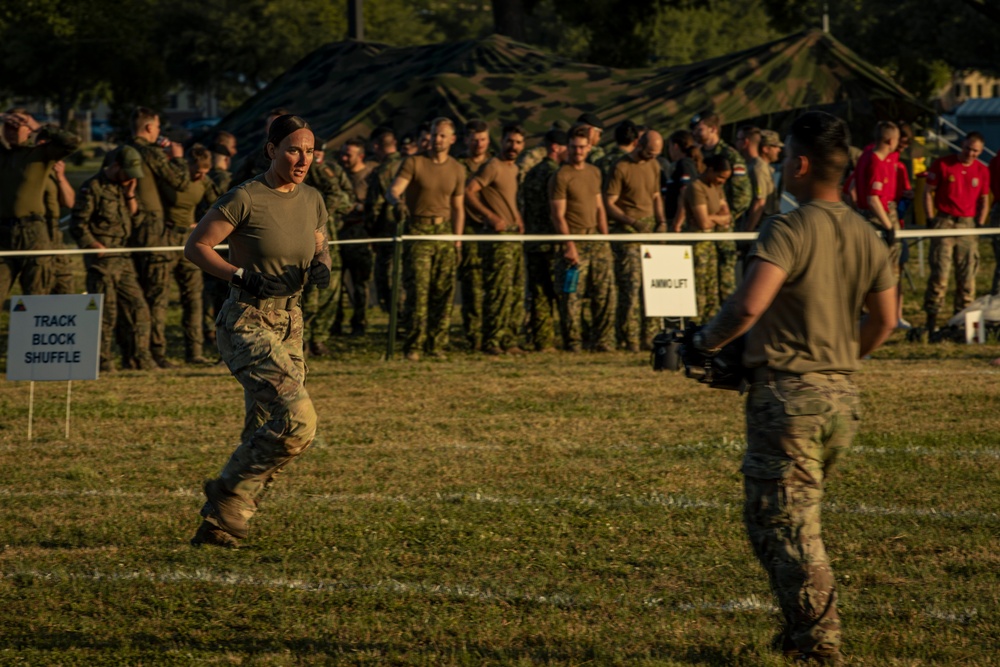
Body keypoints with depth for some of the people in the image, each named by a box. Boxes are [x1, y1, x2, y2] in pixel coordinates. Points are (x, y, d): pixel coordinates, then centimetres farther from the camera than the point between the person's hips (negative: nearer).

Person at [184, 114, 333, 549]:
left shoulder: (312, 201, 7)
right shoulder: (245, 199, -12)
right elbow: (196, 246, -8)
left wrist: (320, 265, 0)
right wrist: (241, 276, -19)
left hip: (289, 323, 7)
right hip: (247, 324, -7)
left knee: (265, 434, 5)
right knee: (296, 420, -21)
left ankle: (219, 524, 17)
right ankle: (227, 501, -5)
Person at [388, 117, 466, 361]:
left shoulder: (457, 169, 13)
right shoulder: (414, 163, 1)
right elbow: (394, 189, -10)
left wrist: (457, 238, 9)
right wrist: (396, 200, -33)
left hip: (444, 231, 4)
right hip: (418, 230, -4)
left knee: (444, 290, -1)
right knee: (418, 288, -12)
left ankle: (437, 344, 6)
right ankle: (413, 345, -11)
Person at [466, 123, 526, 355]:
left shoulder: (514, 169, 18)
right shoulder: (492, 166, -9)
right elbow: (468, 192, -18)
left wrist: (517, 218, 14)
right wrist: (491, 217, -22)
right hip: (498, 235, -9)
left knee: (516, 290, 10)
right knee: (499, 290, -12)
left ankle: (509, 340, 15)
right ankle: (491, 342, -10)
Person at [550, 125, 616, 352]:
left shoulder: (594, 172, 15)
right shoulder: (561, 176, -6)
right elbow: (558, 216, -10)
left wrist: (605, 238, 14)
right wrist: (569, 246, -16)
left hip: (595, 238, 7)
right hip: (575, 241, -7)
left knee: (606, 293, 3)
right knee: (572, 296, -4)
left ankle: (603, 342, 10)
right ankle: (572, 342, 3)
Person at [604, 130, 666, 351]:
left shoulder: (654, 166, 14)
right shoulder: (621, 168, -9)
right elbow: (609, 203, -10)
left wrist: (661, 221, 9)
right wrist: (631, 221, -22)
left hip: (650, 229, 7)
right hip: (627, 232, -7)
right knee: (631, 285, -10)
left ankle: (649, 337, 7)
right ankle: (630, 339, -7)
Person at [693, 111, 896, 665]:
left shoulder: (788, 230, -16)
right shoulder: (866, 236, 8)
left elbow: (748, 306, -28)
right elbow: (885, 321, 15)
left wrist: (707, 342, -10)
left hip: (787, 395, -7)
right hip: (842, 397, 7)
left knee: (779, 522, -1)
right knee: (801, 518, 21)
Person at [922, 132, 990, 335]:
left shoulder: (982, 171, 9)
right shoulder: (942, 165, -1)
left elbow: (984, 200, 16)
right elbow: (928, 193, 3)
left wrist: (980, 224, 4)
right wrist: (931, 219, -5)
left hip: (968, 224, 3)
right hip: (944, 222, -3)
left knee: (967, 274, 3)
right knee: (939, 272, -9)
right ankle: (932, 318, -5)